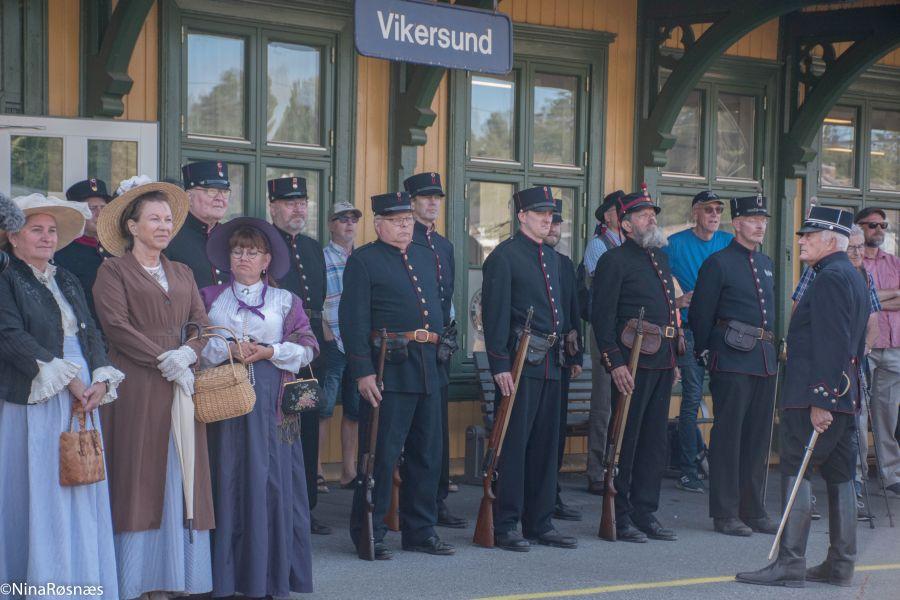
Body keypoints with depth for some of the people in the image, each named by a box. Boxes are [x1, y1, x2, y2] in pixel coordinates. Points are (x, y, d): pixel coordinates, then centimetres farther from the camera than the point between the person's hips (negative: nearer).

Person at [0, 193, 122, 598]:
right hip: (33, 407, -7)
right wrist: (66, 378, -15)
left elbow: (91, 334, 16)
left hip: (82, 400, 7)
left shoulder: (67, 282, 19)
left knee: (82, 500, 6)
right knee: (39, 499, -5)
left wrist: (101, 379, -2)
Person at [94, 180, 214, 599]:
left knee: (180, 478, 1)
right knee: (139, 475, -5)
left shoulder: (183, 274, 20)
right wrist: (164, 360, -13)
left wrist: (187, 354, -8)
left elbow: (202, 324, 12)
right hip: (136, 387, -5)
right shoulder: (113, 271, 3)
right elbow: (116, 325, -9)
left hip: (182, 385, 5)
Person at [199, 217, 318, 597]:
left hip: (271, 403, 0)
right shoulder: (210, 297, 15)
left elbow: (307, 347, 6)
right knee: (228, 477, -2)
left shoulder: (285, 301, 13)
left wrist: (269, 352, -9)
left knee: (270, 477, -3)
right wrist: (227, 350, -11)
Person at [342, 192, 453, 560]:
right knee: (381, 454, -4)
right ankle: (369, 535, 5)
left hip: (429, 369, 7)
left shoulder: (426, 257, 18)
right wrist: (363, 372, -16)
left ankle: (420, 531, 21)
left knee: (427, 455, 11)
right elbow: (353, 321, -10)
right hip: (389, 371, -7)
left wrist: (442, 349, 16)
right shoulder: (363, 261, -4)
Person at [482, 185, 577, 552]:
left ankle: (540, 524, 17)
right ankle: (506, 527, 2)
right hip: (519, 365, -8)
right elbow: (494, 314, -12)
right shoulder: (504, 256, -7)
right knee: (514, 445, -4)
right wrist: (500, 365, -18)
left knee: (546, 445, 10)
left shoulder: (552, 257, 18)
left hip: (550, 365, 8)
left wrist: (568, 354, 16)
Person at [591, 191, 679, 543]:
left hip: (663, 362, 8)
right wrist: (615, 363, -20)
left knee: (655, 441, 10)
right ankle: (620, 517, 3)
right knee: (626, 441, -3)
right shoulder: (614, 261, -7)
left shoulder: (661, 259, 18)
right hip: (634, 364, -8)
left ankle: (645, 514, 17)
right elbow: (602, 316, -13)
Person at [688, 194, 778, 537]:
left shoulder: (766, 263, 17)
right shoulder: (718, 263, -5)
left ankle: (753, 510, 18)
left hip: (765, 361, 7)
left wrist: (772, 350, 18)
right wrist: (705, 354, -4)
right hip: (732, 363, -7)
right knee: (728, 436, -3)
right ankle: (725, 514, 2)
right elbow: (700, 315, -5)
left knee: (758, 438, 10)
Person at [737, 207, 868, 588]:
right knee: (840, 476, 10)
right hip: (844, 397, 10)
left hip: (815, 396, -10)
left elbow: (831, 345, -21)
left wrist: (820, 401, -23)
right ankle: (840, 565, 14)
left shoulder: (830, 278, -14)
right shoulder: (853, 277, 18)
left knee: (796, 474, -8)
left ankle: (790, 563, -9)